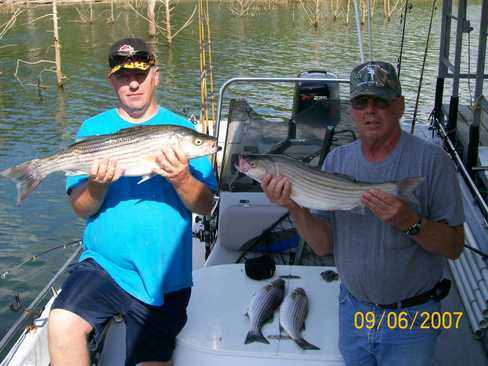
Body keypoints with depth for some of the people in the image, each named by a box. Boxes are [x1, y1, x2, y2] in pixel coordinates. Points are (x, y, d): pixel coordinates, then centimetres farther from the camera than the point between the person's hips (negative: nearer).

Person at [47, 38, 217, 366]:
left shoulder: (181, 130, 1)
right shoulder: (94, 129, 4)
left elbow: (205, 206, -6)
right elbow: (80, 208, -1)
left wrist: (180, 178, -26)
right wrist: (98, 184, -22)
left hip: (163, 276, 0)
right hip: (104, 264, 0)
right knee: (62, 323, -24)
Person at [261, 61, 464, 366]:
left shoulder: (432, 161, -15)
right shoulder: (337, 160, -2)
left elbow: (454, 247, -14)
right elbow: (324, 245, -3)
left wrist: (410, 223, -31)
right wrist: (295, 207, -20)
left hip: (409, 320, -4)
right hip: (353, 309, 4)